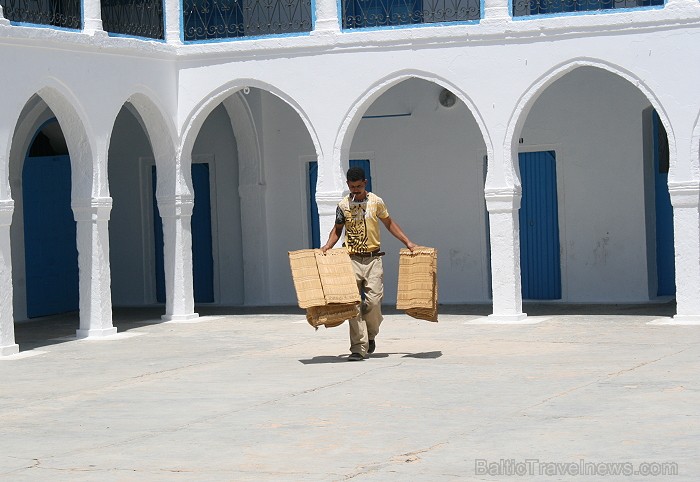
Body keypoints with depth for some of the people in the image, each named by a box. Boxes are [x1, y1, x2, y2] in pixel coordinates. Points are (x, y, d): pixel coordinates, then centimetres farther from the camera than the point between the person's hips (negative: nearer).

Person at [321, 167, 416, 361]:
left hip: (373, 258, 0)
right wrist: (327, 246, -3)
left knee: (374, 300, -9)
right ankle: (359, 348, -5)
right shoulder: (343, 206, 3)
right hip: (352, 259, 0)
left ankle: (370, 335, 20)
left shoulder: (376, 202, 3)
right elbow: (337, 230, 14)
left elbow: (389, 223, 15)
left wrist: (407, 241, 8)